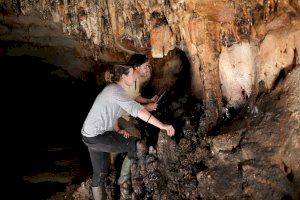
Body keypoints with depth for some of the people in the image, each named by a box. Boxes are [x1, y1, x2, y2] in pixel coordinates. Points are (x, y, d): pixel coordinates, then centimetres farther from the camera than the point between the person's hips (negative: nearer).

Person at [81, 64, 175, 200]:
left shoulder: (114, 89, 11)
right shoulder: (116, 90, -21)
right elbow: (136, 110, -32)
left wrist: (118, 131, -2)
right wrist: (161, 126, -35)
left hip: (90, 136, 10)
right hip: (96, 137, -10)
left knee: (100, 173, 18)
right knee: (135, 145, -3)